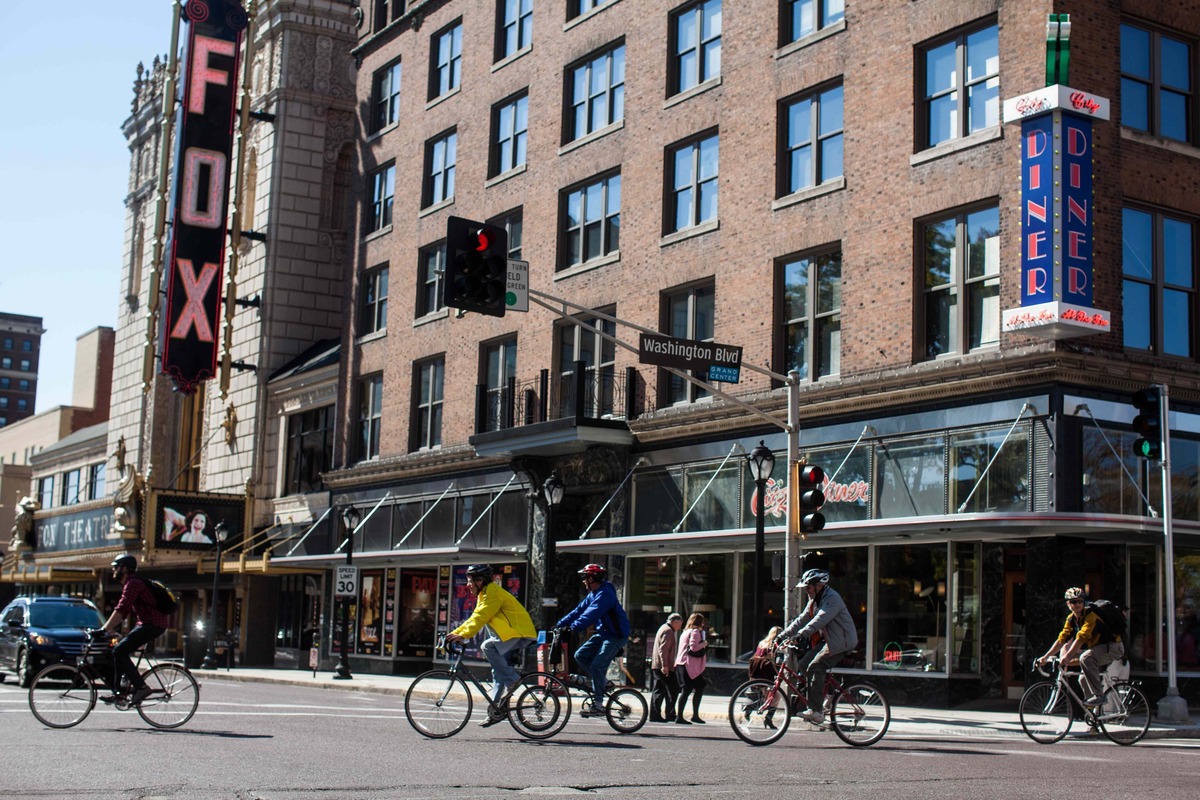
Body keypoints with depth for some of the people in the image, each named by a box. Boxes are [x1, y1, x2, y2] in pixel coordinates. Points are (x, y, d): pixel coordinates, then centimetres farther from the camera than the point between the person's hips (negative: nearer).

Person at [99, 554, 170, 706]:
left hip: (153, 624, -10)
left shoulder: (133, 583, -14)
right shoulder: (130, 583, 20)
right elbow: (125, 612, 23)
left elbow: (121, 611, -23)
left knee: (119, 652, -14)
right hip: (145, 623, 10)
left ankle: (141, 687, -14)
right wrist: (109, 628, 18)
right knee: (120, 652, 10)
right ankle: (118, 692, 12)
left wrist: (104, 630, -25)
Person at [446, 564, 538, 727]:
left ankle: (512, 679, -17)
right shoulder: (484, 594, 18)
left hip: (520, 633, -11)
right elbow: (474, 619, 17)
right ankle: (496, 710, 12)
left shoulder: (492, 592, -14)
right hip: (511, 633, 11)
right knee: (498, 670, 9)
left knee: (488, 646, -25)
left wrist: (463, 635, -30)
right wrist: (454, 633, 7)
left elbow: (480, 618, -24)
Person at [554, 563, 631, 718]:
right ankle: (602, 680, 13)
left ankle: (598, 705, -14)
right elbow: (579, 610, 10)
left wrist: (574, 627, -41)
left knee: (597, 666, -17)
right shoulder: (592, 595, 12)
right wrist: (560, 624, 1)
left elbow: (591, 614, -32)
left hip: (616, 635, -10)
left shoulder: (605, 594, -20)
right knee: (580, 655, 2)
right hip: (603, 633, 10)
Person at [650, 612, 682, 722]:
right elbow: (663, 649, -21)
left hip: (657, 666, 10)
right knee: (673, 689, -7)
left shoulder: (664, 629, 22)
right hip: (664, 667, -10)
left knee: (658, 690, 8)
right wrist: (665, 665, -25)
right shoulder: (668, 631, -11)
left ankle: (655, 715, 7)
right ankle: (670, 715, -8)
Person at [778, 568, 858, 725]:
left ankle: (816, 711, -22)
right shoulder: (814, 600, 13)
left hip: (841, 641, -10)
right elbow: (801, 620, 12)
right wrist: (782, 635, 3)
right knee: (803, 665, -1)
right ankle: (822, 701, 9)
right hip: (827, 640, 10)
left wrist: (801, 635, -44)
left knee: (815, 668, -22)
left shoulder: (832, 598, -18)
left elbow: (820, 619, -33)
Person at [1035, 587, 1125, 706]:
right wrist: (1045, 657, -6)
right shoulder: (1071, 619, 3)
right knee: (1083, 679, 5)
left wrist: (1067, 656, -40)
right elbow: (1061, 640, 2)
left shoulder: (1091, 615, -21)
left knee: (1086, 658, -31)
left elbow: (1081, 638, -32)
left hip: (1114, 647, -9)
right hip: (1098, 647, 9)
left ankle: (1098, 695, -24)